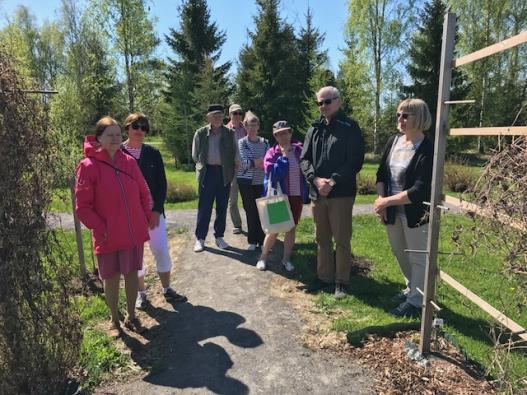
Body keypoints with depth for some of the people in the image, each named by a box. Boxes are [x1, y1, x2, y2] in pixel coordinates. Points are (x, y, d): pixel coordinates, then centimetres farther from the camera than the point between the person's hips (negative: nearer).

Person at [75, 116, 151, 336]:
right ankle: (114, 320, 31)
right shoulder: (88, 166, -10)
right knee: (111, 279, 11)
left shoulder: (129, 162, 2)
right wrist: (101, 228, -12)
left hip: (134, 233, 4)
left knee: (132, 274, 13)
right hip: (108, 237, -3)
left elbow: (144, 193, 10)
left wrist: (146, 219, 5)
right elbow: (82, 207, -9)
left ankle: (131, 316, 31)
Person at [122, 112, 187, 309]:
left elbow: (162, 184, 2)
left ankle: (167, 289, 21)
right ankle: (141, 292, 24)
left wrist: (157, 210, -7)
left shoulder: (153, 153, 2)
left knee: (161, 250, 3)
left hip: (153, 211, 2)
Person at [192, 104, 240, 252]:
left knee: (222, 207, 9)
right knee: (204, 207, 2)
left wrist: (231, 167, 3)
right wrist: (203, 165, 9)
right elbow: (195, 155, 9)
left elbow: (236, 155, 7)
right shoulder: (200, 133, 1)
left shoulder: (229, 133, 2)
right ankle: (200, 238, 12)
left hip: (224, 174, 2)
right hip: (207, 173, -1)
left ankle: (219, 237, 21)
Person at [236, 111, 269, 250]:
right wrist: (257, 162, -23)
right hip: (246, 181, -2)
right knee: (250, 211, 3)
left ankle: (262, 240, 11)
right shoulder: (242, 142, 1)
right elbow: (243, 162, -10)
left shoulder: (265, 142, 9)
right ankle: (252, 241, 16)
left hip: (261, 181, 2)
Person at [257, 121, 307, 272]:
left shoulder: (299, 150, 1)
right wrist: (283, 156, -18)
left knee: (292, 228, 11)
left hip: (297, 196, 3)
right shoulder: (272, 153, -6)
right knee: (274, 229, 4)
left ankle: (286, 259, 24)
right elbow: (271, 172, -20)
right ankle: (263, 257, 22)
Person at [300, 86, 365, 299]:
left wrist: (333, 181, -18)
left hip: (341, 193, -5)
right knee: (322, 238, 14)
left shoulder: (350, 127, -3)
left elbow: (355, 161, -10)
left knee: (341, 240, 2)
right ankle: (324, 276, 28)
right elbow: (304, 159, 7)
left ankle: (341, 281, 16)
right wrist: (316, 179, -10)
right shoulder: (314, 129, 11)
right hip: (317, 193, 5)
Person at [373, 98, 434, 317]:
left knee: (418, 257, 8)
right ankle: (412, 289, 44)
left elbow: (420, 190, -22)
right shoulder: (393, 141, 3)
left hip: (415, 213, -7)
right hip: (393, 211, 7)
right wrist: (381, 199, -9)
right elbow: (382, 173, 6)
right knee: (400, 253, 22)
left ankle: (415, 302, 24)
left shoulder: (427, 150, -18)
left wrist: (387, 201, -19)